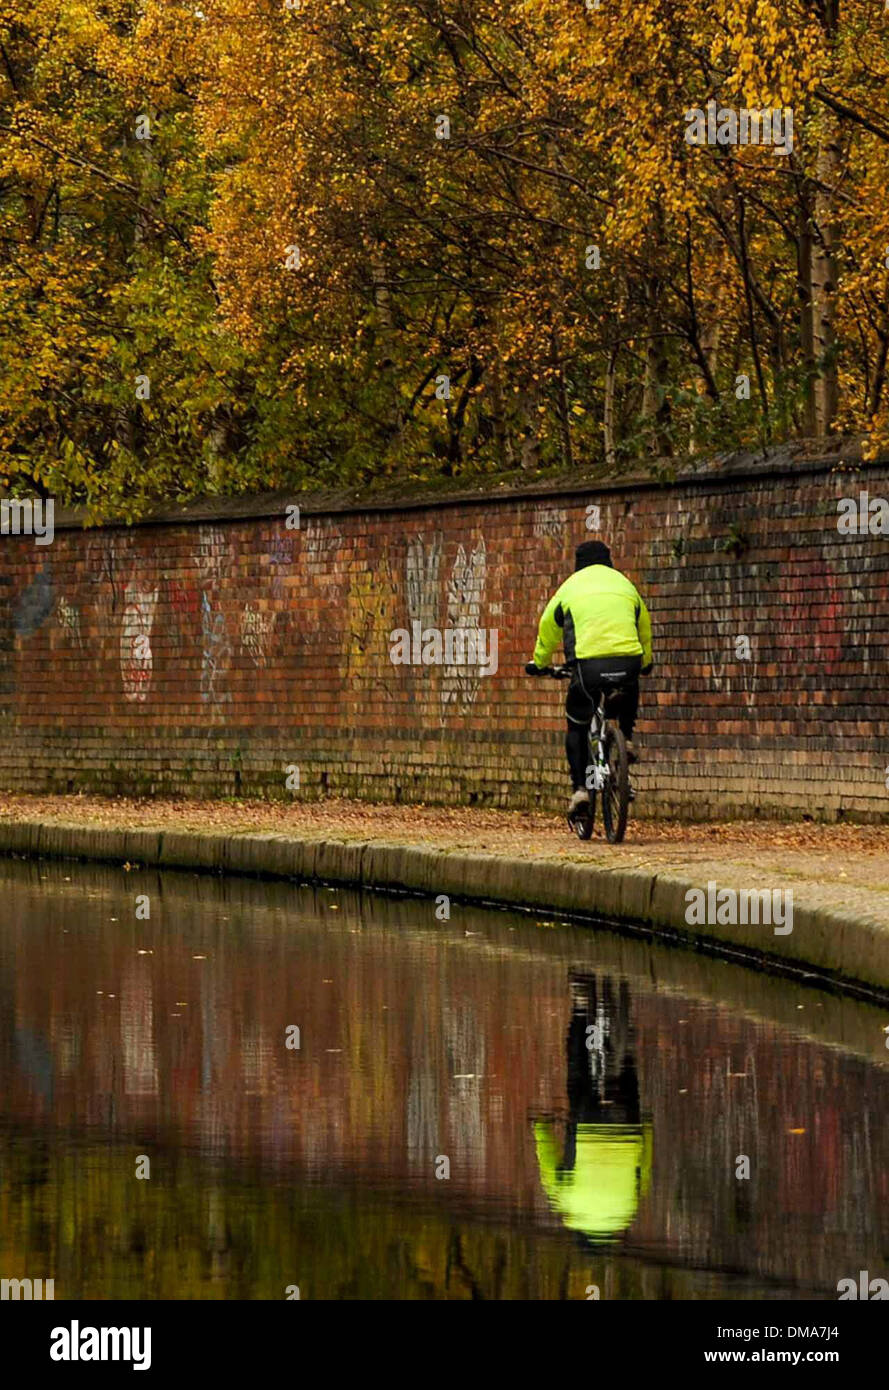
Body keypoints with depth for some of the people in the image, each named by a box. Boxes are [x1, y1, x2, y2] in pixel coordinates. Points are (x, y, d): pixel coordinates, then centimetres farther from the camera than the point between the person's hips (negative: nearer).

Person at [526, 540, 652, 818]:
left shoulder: (571, 586, 16)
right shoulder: (624, 584, 22)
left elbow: (548, 628, 26)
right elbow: (644, 627, 34)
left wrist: (539, 662, 43)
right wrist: (645, 661, 52)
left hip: (589, 664, -2)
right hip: (628, 663, 2)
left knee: (577, 727, 13)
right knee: (629, 695, 38)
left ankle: (579, 788, -1)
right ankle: (626, 738, 18)